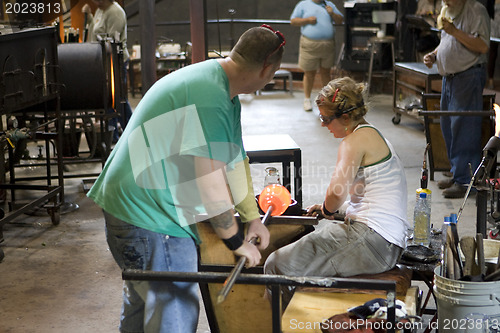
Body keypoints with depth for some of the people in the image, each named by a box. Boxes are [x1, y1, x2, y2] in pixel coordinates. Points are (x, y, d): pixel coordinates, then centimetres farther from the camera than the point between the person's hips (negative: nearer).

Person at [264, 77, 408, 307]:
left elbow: (337, 192, -23)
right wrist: (327, 208, 18)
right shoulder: (373, 136, 20)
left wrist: (327, 209, -1)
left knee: (278, 265, -8)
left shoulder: (357, 139, -10)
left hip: (371, 240, -11)